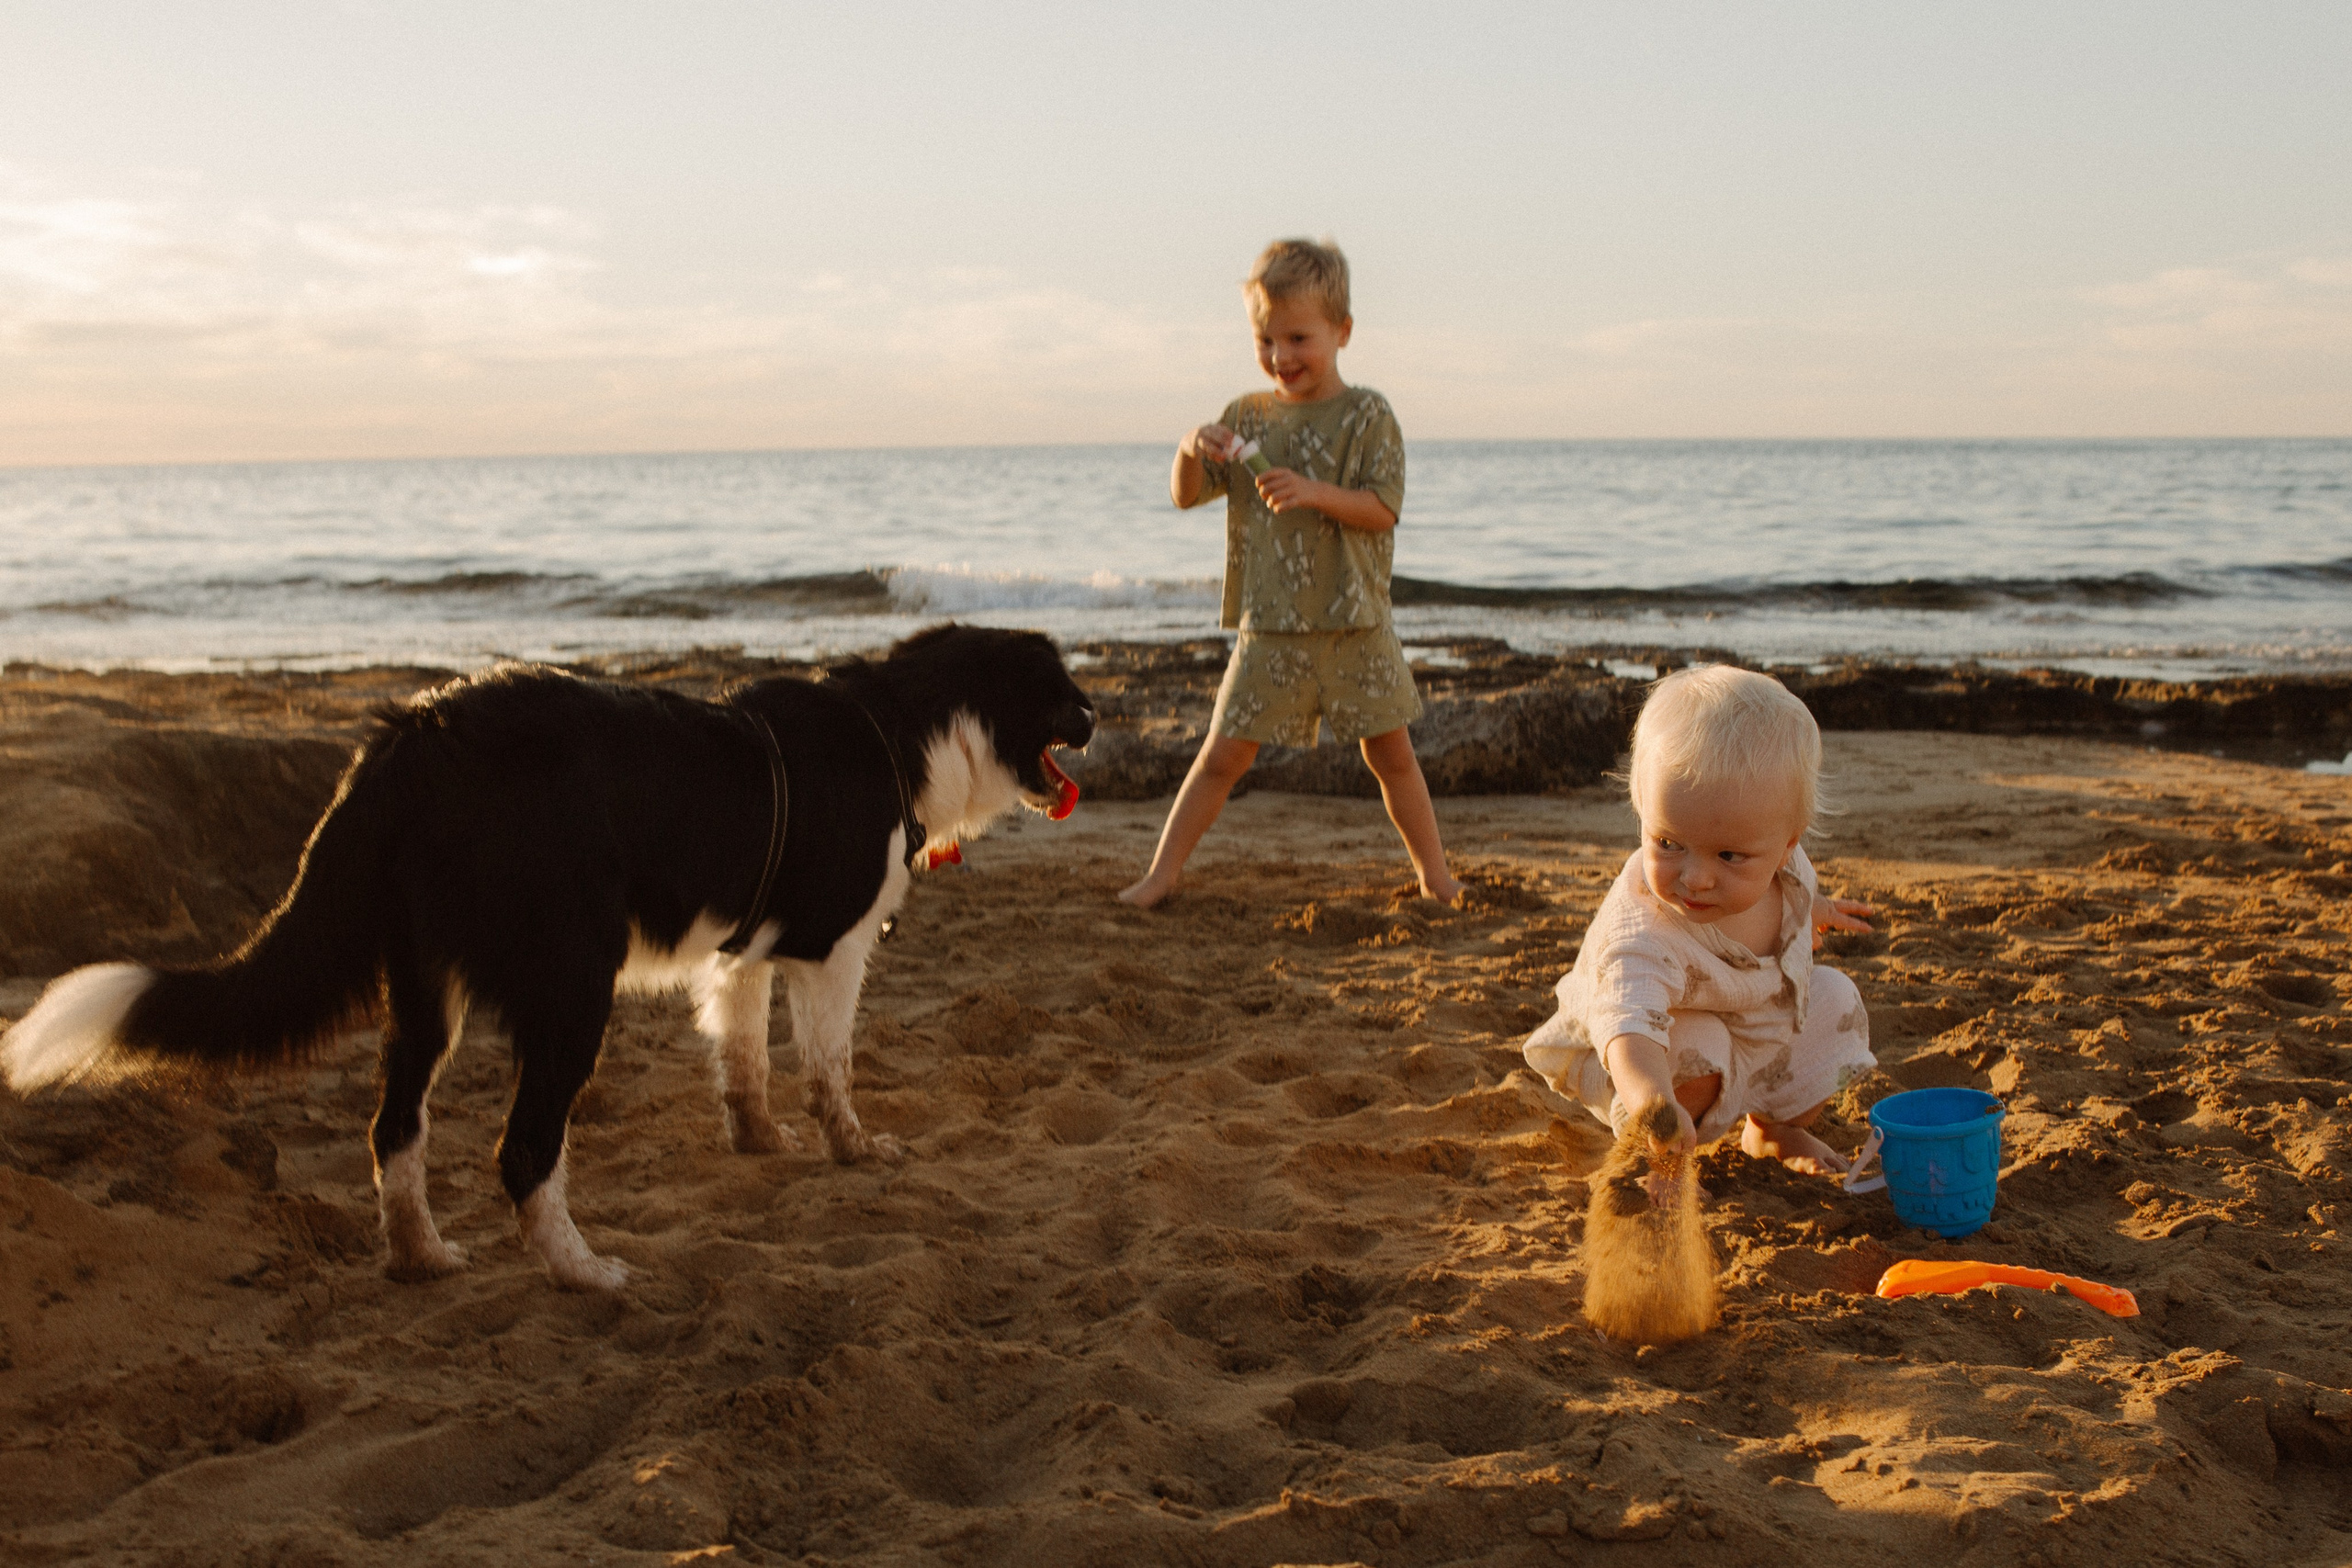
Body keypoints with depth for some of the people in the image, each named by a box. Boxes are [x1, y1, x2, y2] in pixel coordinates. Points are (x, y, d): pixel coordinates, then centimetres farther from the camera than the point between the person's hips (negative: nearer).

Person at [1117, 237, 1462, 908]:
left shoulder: (1366, 415, -4)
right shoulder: (1246, 416, 5)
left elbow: (1382, 507, -11)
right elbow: (1187, 496, 5)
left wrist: (1314, 493, -25)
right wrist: (1191, 450, -16)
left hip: (1355, 625, -1)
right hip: (1269, 627, 2)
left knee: (1391, 752, 9)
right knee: (1224, 754, 2)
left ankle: (1435, 873, 23)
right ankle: (1162, 872, 8)